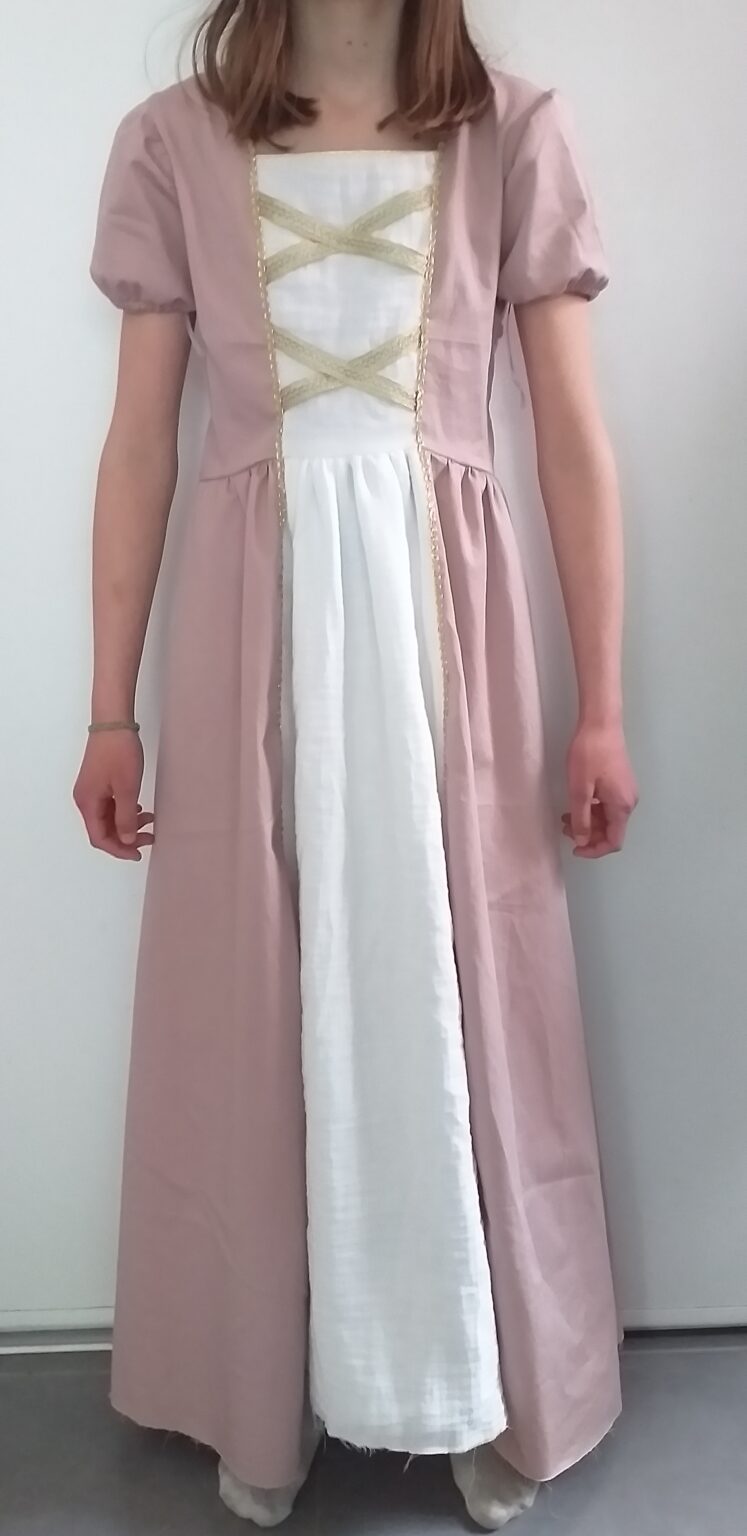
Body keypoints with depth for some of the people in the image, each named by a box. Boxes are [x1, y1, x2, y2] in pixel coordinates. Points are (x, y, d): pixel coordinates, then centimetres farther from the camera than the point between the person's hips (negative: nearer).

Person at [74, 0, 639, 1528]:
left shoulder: (516, 134, 7)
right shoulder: (172, 143, 8)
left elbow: (575, 438, 3)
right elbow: (140, 445, 5)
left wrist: (604, 705, -1)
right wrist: (111, 709, 3)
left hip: (444, 614, 0)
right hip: (254, 621, 1)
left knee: (465, 1005, 7)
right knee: (254, 1017, 8)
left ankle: (487, 1396, 30)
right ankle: (264, 1401, 31)